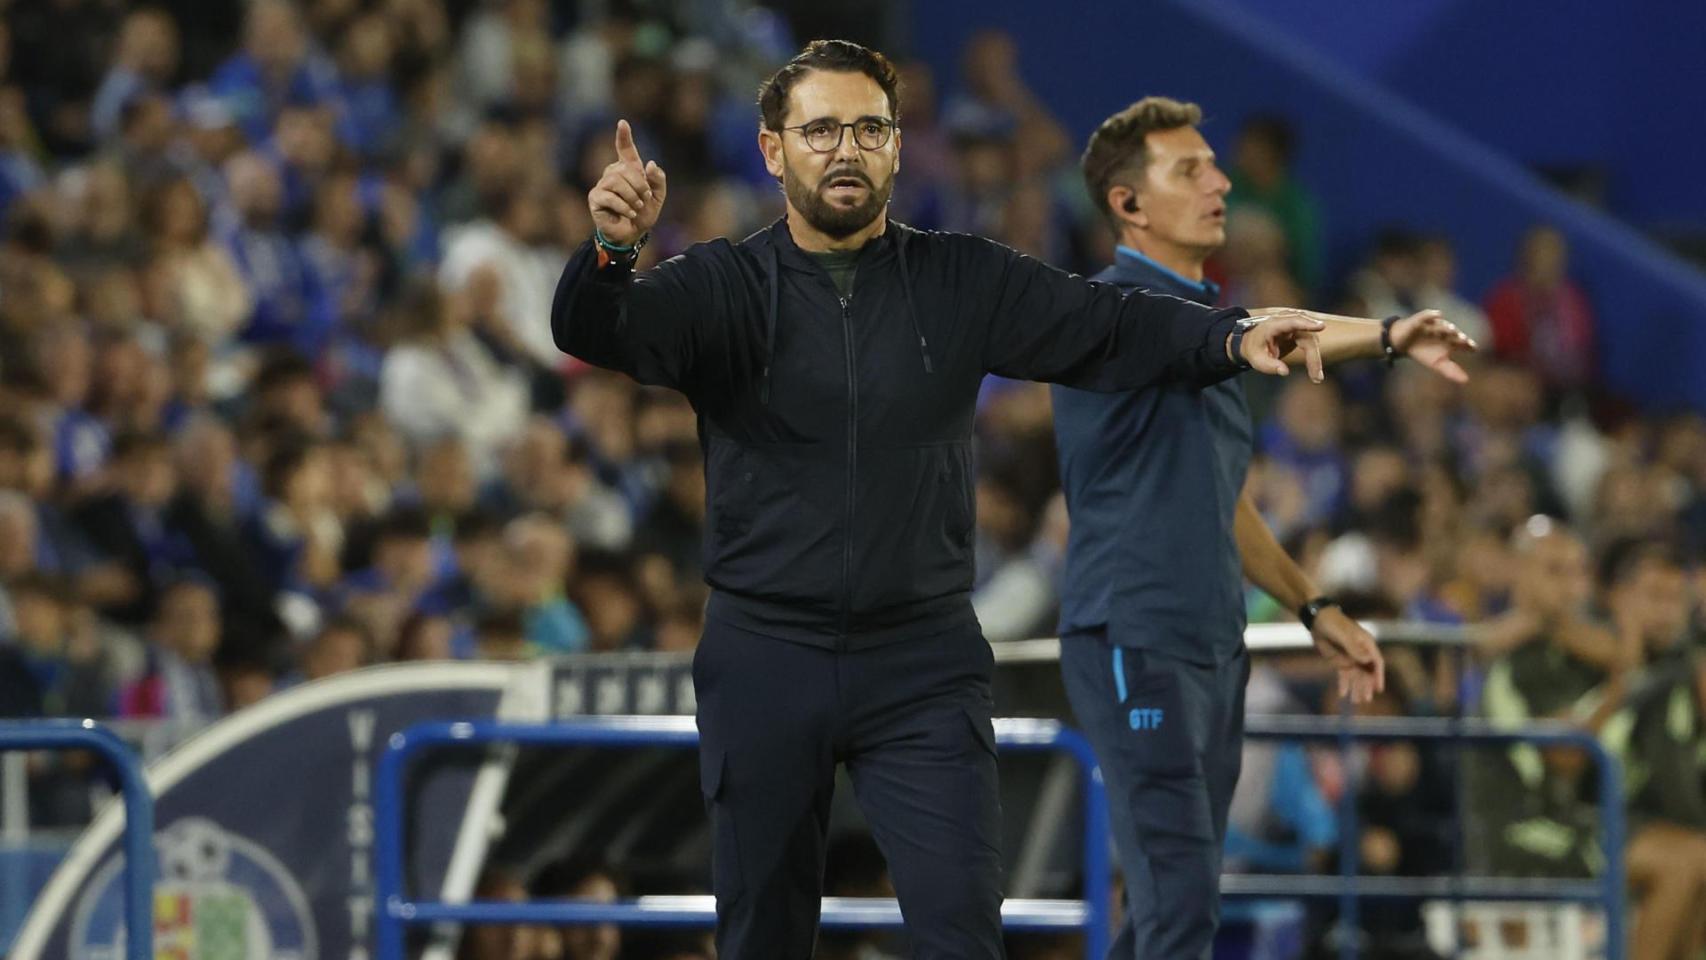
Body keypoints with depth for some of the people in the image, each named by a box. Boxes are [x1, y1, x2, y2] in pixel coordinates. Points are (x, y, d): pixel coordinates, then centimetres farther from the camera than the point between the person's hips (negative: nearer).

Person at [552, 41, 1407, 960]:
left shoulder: (963, 284, 5)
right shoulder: (724, 287, -1)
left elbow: (1107, 324, -4)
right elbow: (594, 333, -17)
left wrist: (1234, 335, -24)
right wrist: (612, 249, -41)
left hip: (923, 666, 0)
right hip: (766, 665, 0)